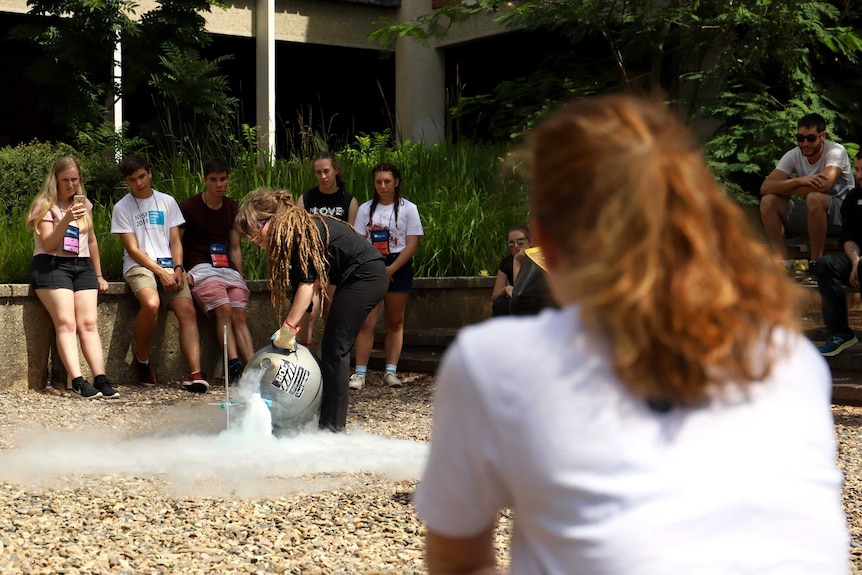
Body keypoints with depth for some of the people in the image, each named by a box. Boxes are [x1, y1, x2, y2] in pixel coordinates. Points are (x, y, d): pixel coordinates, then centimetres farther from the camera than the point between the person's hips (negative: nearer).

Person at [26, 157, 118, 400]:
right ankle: (78, 382, -30)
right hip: (51, 266, -5)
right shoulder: (44, 205, 0)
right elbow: (48, 244, -9)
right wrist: (66, 220, -22)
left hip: (82, 266, 5)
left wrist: (99, 275, 21)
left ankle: (101, 379, -22)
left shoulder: (84, 204, 17)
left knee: (89, 323, -12)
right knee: (66, 323, -19)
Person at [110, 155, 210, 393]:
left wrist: (177, 269, -6)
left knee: (188, 311, -20)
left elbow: (175, 241, 13)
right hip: (139, 265, -3)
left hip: (168, 265, 3)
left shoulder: (168, 202, 15)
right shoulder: (122, 208, 6)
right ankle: (141, 358, -9)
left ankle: (195, 374, -30)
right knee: (151, 303, -34)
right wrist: (160, 272, -13)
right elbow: (133, 249, -2)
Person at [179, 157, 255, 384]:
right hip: (200, 268, -4)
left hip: (227, 268, 4)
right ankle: (234, 365, -34)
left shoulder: (232, 209, 16)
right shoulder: (189, 207, 1)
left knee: (240, 314, -15)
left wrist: (239, 277, 11)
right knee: (224, 309, -27)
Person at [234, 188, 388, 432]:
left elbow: (307, 283, -23)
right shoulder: (292, 230, 10)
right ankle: (330, 421, 14)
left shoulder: (294, 231, -18)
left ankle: (332, 426, -6)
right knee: (333, 348, 10)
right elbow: (312, 280, 10)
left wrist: (288, 328, -22)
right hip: (367, 277, 10)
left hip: (365, 274, -10)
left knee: (334, 349, -9)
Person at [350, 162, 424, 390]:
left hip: (399, 268, -1)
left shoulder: (408, 208, 2)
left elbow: (412, 244, -5)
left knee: (395, 322, 5)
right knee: (366, 322, -7)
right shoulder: (366, 209, 8)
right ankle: (360, 373, -7)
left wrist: (390, 269, -13)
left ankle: (391, 371, 10)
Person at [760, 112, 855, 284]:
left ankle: (815, 264, -24)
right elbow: (765, 188, -16)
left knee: (814, 198, -37)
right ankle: (784, 264, -17)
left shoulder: (836, 151, -16)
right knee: (768, 201, -15)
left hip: (841, 214, -5)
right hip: (810, 215, 5)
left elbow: (824, 184, -35)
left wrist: (782, 189, -22)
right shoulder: (793, 156, -4)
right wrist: (799, 181, -33)